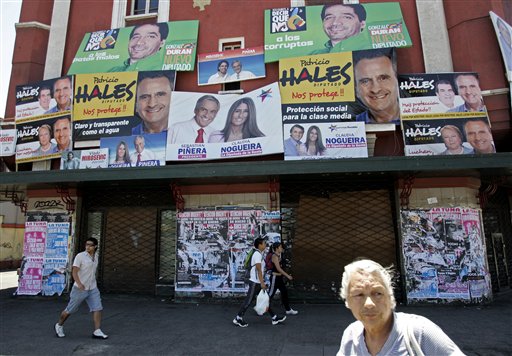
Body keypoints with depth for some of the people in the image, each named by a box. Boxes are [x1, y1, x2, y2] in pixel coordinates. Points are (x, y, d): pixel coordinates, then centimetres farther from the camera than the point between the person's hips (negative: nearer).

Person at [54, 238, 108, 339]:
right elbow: (74, 272, -19)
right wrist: (79, 284, -34)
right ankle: (59, 325, 38)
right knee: (70, 310, 11)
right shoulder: (80, 256, -14)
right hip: (80, 288, -5)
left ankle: (97, 332, -3)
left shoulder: (95, 256, 6)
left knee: (97, 308, -6)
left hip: (92, 288, 5)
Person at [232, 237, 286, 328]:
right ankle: (238, 319, 10)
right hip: (255, 282, -10)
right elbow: (259, 270, -23)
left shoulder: (259, 254, 13)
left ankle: (274, 318, 18)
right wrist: (262, 283, -24)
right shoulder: (257, 254, -17)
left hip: (258, 282, 10)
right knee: (248, 301, -1)